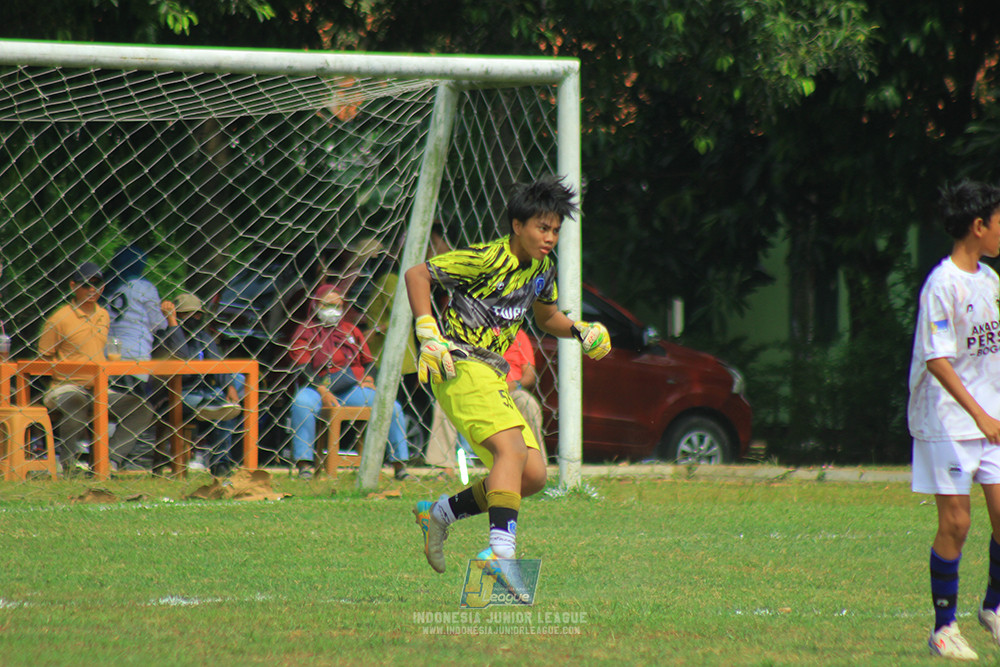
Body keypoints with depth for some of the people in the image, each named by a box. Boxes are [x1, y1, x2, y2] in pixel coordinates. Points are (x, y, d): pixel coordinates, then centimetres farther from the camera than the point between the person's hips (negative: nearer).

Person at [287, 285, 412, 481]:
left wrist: (368, 379, 0)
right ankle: (304, 465, -40)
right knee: (301, 403, -39)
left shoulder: (351, 331, 20)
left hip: (353, 390, 3)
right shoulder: (306, 332, 6)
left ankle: (400, 466, -11)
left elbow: (367, 361, 23)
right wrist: (322, 391, -20)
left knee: (393, 407, -17)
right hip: (318, 389, -3)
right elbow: (304, 368, -6)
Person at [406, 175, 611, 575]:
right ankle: (501, 548, -40)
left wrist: (578, 330, 8)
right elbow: (416, 275, -11)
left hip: (492, 374, 9)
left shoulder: (541, 269, 11)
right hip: (460, 366, -9)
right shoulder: (486, 260, -14)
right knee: (512, 449, -29)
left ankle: (439, 512, 17)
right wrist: (428, 334, -19)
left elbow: (546, 317, 29)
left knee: (533, 476, 3)